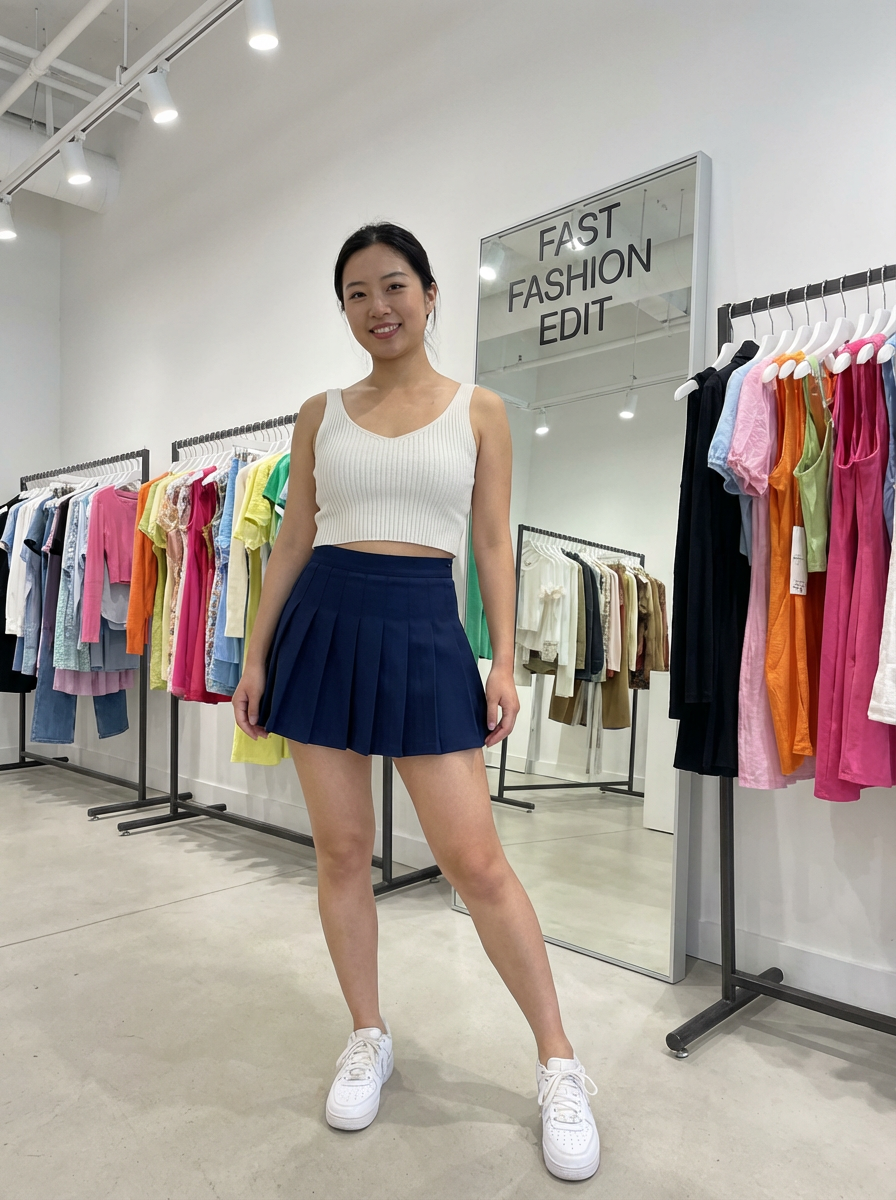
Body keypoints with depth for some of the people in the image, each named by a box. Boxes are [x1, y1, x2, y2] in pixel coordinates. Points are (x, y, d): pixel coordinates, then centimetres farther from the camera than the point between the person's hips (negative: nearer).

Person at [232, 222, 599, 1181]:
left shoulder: (479, 410, 6)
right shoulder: (320, 413, 10)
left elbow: (494, 543, 4)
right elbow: (292, 539, 10)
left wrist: (504, 660, -4)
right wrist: (255, 653, 6)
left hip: (425, 632, -2)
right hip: (323, 625, 3)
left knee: (476, 860, -3)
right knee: (341, 849, 8)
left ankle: (559, 1063, 17)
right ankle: (368, 1038, 31)